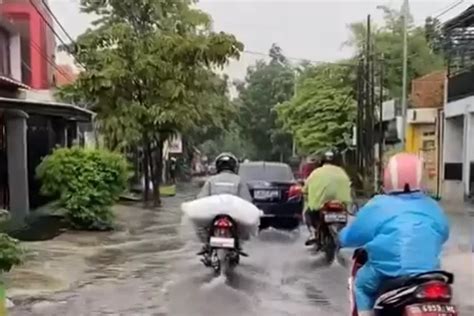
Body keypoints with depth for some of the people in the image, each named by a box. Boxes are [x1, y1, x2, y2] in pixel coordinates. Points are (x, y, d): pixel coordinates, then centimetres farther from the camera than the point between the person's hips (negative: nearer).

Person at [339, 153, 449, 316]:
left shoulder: (378, 207, -7)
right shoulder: (433, 207, 6)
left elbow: (348, 237, 1)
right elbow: (443, 234, 25)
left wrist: (343, 236, 24)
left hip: (388, 277, -4)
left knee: (361, 283, 23)